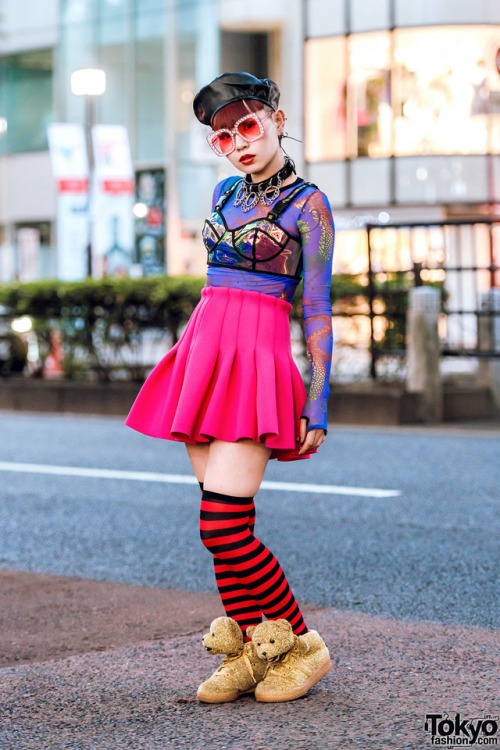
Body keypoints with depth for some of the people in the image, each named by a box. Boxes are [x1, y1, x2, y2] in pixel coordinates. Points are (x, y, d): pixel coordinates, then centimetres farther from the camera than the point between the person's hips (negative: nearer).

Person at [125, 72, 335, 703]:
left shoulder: (308, 204, -2)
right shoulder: (226, 194, 16)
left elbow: (317, 309, -5)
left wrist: (318, 404, -9)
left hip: (258, 360, -7)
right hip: (203, 349, 7)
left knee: (223, 527, -13)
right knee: (223, 525, 3)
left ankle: (304, 647, 2)